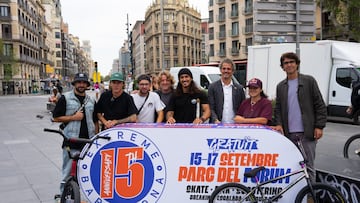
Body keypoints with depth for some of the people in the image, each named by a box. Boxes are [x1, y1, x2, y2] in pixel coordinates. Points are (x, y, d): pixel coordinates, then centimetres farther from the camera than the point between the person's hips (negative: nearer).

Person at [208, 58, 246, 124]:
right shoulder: (213, 87, 3)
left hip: (234, 125, 2)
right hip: (218, 125, -1)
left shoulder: (239, 88, 9)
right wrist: (215, 120, -17)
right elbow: (210, 108, -2)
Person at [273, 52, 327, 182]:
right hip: (289, 133, 4)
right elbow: (278, 108, 13)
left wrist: (319, 126, -8)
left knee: (308, 165, 2)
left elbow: (320, 105, -1)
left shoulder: (309, 81, 1)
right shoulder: (280, 86, 13)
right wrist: (279, 124, -3)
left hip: (307, 132, -4)